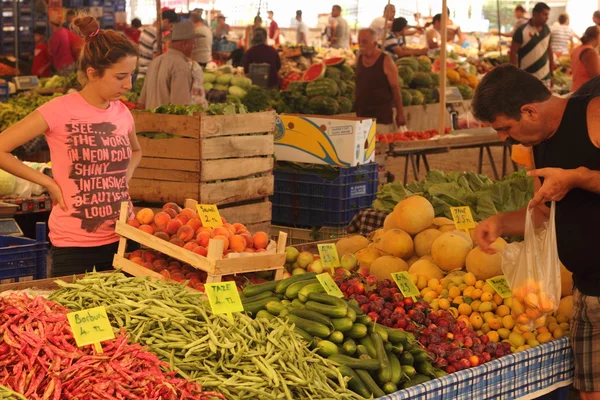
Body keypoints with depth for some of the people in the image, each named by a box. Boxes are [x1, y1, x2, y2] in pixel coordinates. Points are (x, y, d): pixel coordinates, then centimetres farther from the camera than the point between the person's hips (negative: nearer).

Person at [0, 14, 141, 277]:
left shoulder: (122, 113, 4)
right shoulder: (59, 111, -12)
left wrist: (125, 177, 8)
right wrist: (49, 183, -11)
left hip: (122, 238, 5)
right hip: (74, 246, -5)